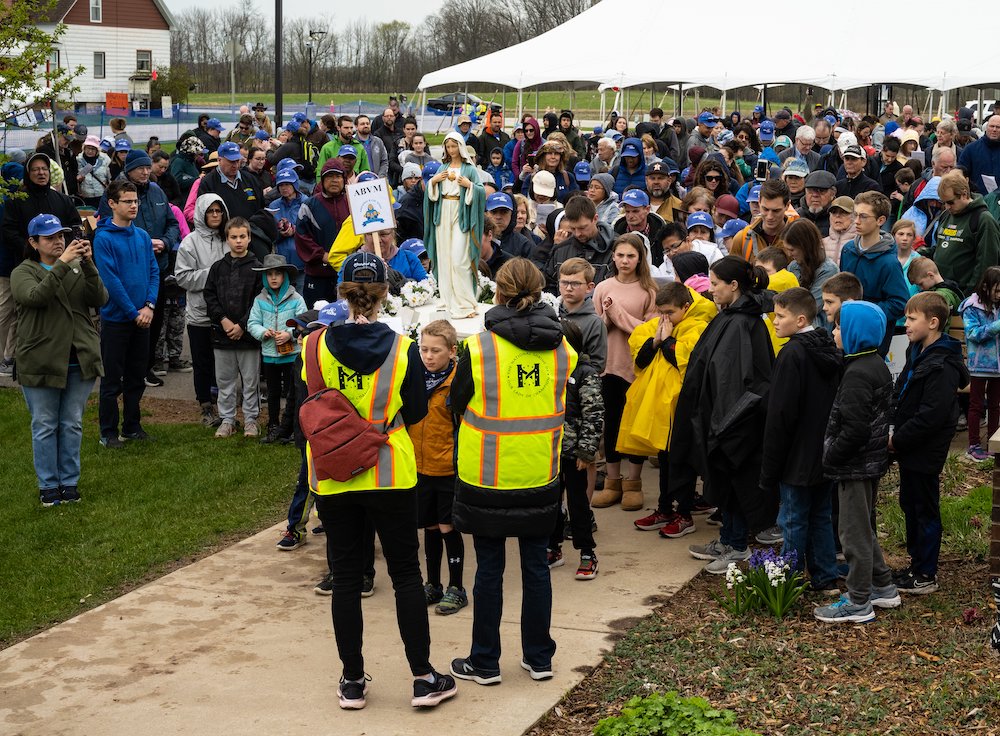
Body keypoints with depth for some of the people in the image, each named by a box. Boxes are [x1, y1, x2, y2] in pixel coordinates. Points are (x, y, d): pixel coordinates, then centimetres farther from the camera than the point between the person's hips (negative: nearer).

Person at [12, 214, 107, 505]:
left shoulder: (79, 268, 7)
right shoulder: (23, 273, -1)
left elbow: (100, 299, -8)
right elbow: (34, 296, -23)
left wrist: (88, 265, -21)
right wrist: (62, 264, -29)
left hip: (80, 360, 3)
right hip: (40, 362, -2)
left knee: (72, 424, 10)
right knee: (45, 426, 5)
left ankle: (70, 481, 21)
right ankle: (48, 485, 16)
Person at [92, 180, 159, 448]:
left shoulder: (143, 236, 6)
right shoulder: (104, 238, -12)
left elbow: (154, 272, 6)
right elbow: (111, 280, -16)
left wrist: (149, 305, -8)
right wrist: (134, 312, -16)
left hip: (142, 318, 6)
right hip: (116, 318, -6)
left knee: (137, 377, 14)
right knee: (112, 380, 2)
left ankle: (132, 426, 25)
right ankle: (108, 432, 10)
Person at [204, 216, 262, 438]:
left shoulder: (257, 267, -2)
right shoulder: (218, 267, 7)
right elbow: (209, 296, 5)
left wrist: (242, 325, -12)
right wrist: (223, 320, -8)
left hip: (248, 334, -3)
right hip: (222, 334, 3)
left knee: (250, 380, 5)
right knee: (224, 380, 10)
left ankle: (251, 419, 16)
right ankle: (227, 419, 20)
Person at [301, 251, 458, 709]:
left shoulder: (316, 345, -8)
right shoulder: (402, 348, -11)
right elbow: (417, 411, -2)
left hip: (332, 478, 1)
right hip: (390, 476, -1)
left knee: (346, 578, 10)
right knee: (406, 574, 10)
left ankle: (352, 682, 17)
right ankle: (424, 679, 13)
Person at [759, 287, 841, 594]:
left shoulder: (792, 354, -18)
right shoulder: (830, 349, 7)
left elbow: (780, 415, -18)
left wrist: (769, 468, -13)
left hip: (798, 460, -8)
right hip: (826, 455, 8)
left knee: (793, 522, 0)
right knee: (822, 517, 16)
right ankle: (826, 579, 22)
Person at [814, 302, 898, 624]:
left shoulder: (857, 374, -23)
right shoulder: (878, 366, 8)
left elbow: (854, 429, -28)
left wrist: (830, 456, -16)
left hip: (855, 465, -10)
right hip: (872, 460, 10)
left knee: (854, 532, 0)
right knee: (864, 527, 22)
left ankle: (858, 603, 9)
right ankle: (883, 587, 32)